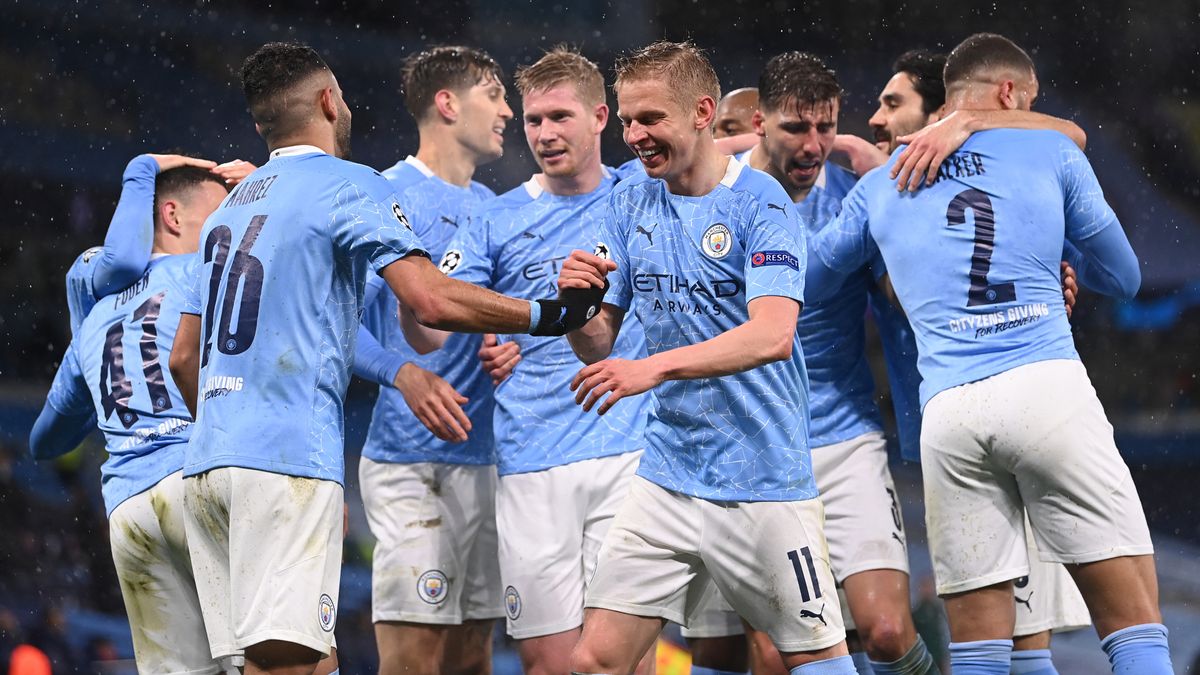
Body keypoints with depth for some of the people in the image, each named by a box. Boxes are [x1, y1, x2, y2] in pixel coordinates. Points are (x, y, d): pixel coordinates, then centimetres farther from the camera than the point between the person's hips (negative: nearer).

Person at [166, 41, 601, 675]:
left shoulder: (228, 209, 23)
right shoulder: (350, 187, 0)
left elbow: (183, 359, 25)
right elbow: (432, 300, -14)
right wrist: (548, 315, -4)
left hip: (204, 460, 8)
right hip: (287, 459, -8)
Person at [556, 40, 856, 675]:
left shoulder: (758, 202, -11)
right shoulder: (630, 203, 7)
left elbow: (772, 334, -24)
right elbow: (598, 346, 9)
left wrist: (656, 367, -34)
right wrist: (577, 305, -14)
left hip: (764, 484, -5)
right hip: (665, 478, 5)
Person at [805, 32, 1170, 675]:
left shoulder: (879, 184, 18)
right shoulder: (1051, 153, 12)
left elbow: (804, 279, 30)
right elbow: (1122, 277, 20)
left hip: (948, 411, 3)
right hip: (1049, 388, -3)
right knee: (1134, 622, -2)